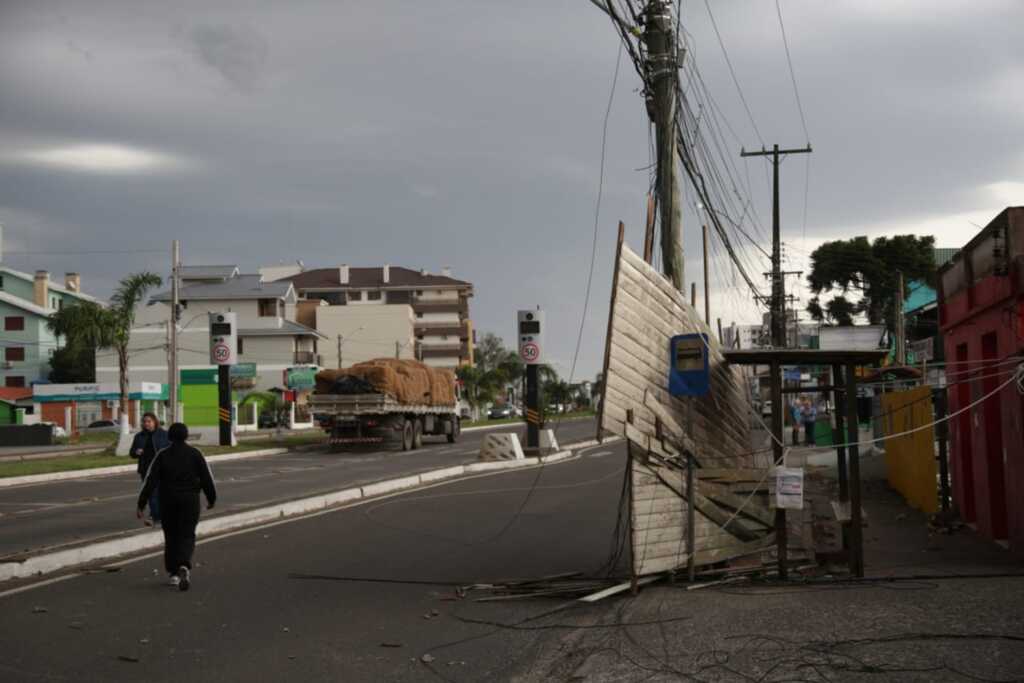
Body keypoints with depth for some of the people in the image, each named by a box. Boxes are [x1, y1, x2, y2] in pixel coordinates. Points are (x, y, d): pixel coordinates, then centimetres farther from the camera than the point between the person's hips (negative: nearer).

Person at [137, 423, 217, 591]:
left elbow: (150, 481, -7)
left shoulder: (162, 455, -2)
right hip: (190, 501, -1)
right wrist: (212, 499, 12)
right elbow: (207, 478, -2)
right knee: (187, 536, 0)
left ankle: (173, 573, 17)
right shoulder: (195, 454, -2)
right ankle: (184, 566, -26)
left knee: (171, 537, 14)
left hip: (168, 502, 1)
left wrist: (140, 504, -6)